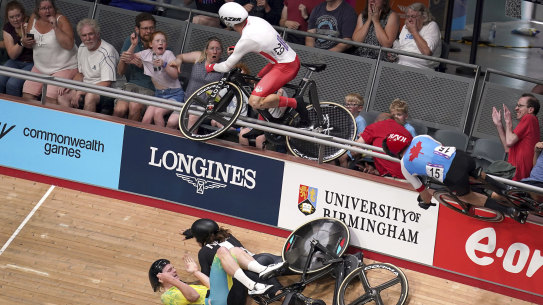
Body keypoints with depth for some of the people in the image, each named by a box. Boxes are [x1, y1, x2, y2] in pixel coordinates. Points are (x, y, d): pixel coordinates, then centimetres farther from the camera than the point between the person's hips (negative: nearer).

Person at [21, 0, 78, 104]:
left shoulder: (61, 20, -14)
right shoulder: (34, 19, 2)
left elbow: (69, 45, -25)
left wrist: (55, 27, -29)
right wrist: (27, 43, -8)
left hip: (64, 67, -6)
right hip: (40, 67, 6)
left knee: (50, 98, -23)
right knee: (27, 95, -4)